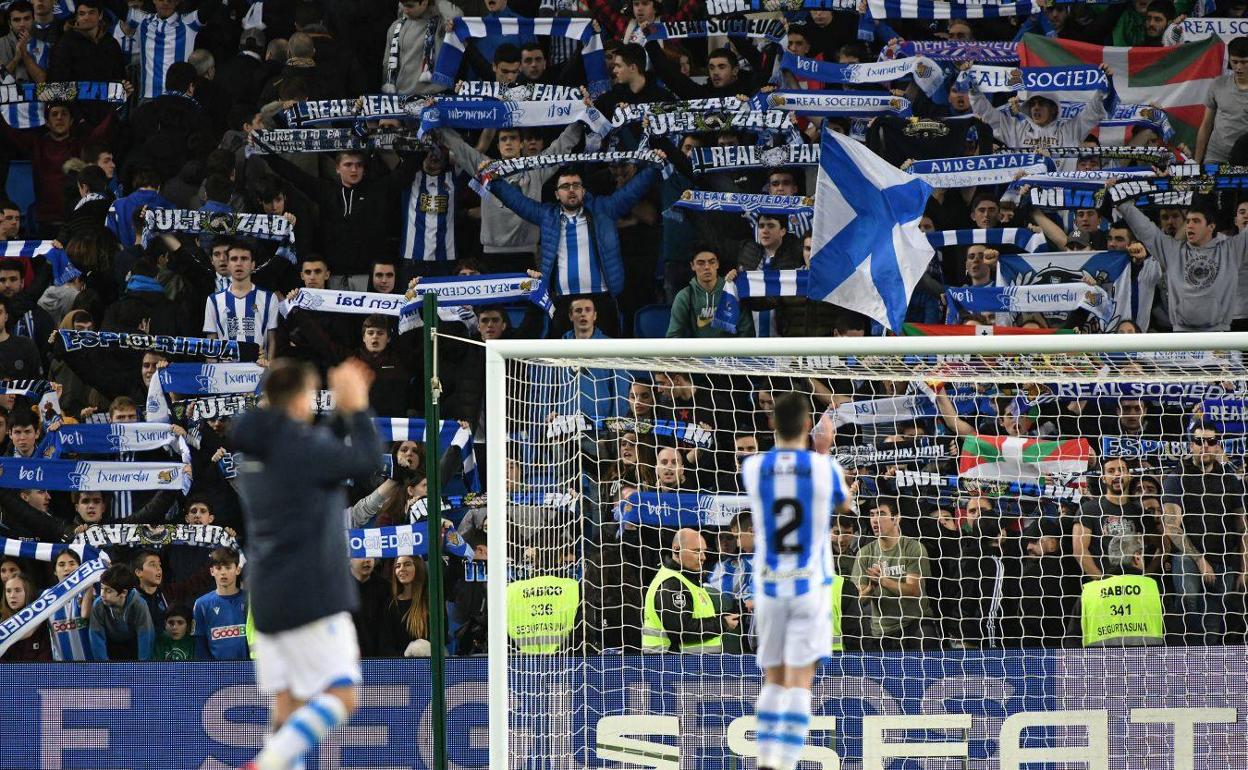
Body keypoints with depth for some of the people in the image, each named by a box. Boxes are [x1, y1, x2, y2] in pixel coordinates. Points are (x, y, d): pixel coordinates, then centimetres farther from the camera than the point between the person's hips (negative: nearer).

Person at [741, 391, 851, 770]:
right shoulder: (825, 467, -7)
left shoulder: (752, 468, -3)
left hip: (768, 586, 2)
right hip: (811, 586, -2)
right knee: (799, 683, -5)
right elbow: (843, 504, 16)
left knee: (773, 680, 16)